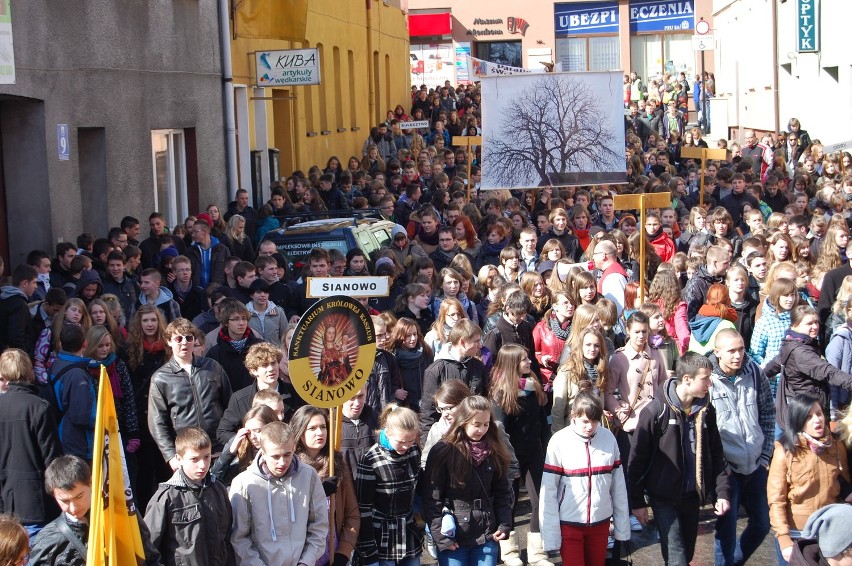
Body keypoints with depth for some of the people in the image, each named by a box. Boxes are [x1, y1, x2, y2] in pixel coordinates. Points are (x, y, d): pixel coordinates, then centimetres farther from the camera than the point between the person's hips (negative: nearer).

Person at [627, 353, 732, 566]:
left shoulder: (705, 410, 2)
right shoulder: (656, 411, -15)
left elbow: (715, 454, 11)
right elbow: (638, 458, -10)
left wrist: (722, 491, 3)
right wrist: (637, 501, -8)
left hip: (692, 496, 5)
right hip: (664, 498, -5)